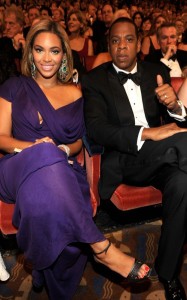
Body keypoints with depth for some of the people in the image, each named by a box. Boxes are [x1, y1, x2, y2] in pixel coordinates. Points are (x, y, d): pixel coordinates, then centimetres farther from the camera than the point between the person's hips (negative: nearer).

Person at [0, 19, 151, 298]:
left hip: (63, 169, 2)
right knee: (45, 157, -40)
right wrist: (35, 147, -14)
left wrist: (65, 150, -7)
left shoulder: (75, 93, 17)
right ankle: (101, 247, -33)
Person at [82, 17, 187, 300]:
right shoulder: (94, 80, 0)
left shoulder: (157, 72, 10)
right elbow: (95, 129, -14)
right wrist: (146, 133, -26)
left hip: (162, 157, 4)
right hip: (121, 161, -4)